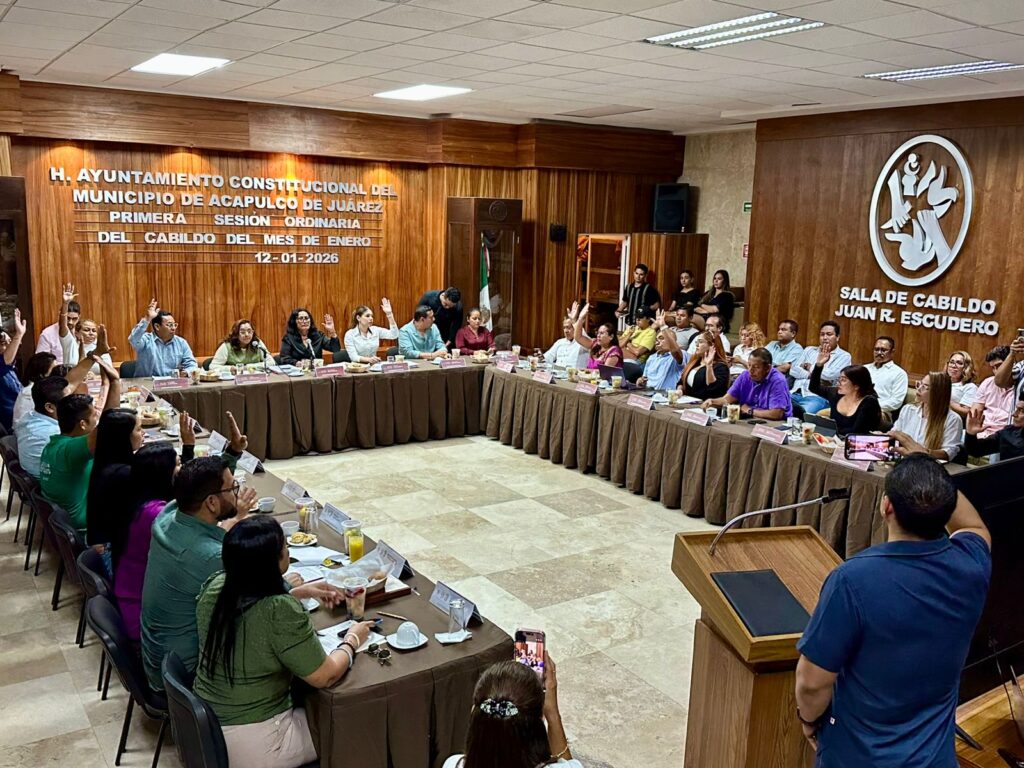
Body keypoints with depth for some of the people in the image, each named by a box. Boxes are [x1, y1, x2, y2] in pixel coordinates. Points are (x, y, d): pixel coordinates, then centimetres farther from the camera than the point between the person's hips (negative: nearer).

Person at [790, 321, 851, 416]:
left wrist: (810, 367, 7)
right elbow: (793, 371, 11)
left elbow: (830, 375, -8)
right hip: (795, 393, 5)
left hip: (817, 397, -5)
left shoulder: (844, 356, 9)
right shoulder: (809, 350, 23)